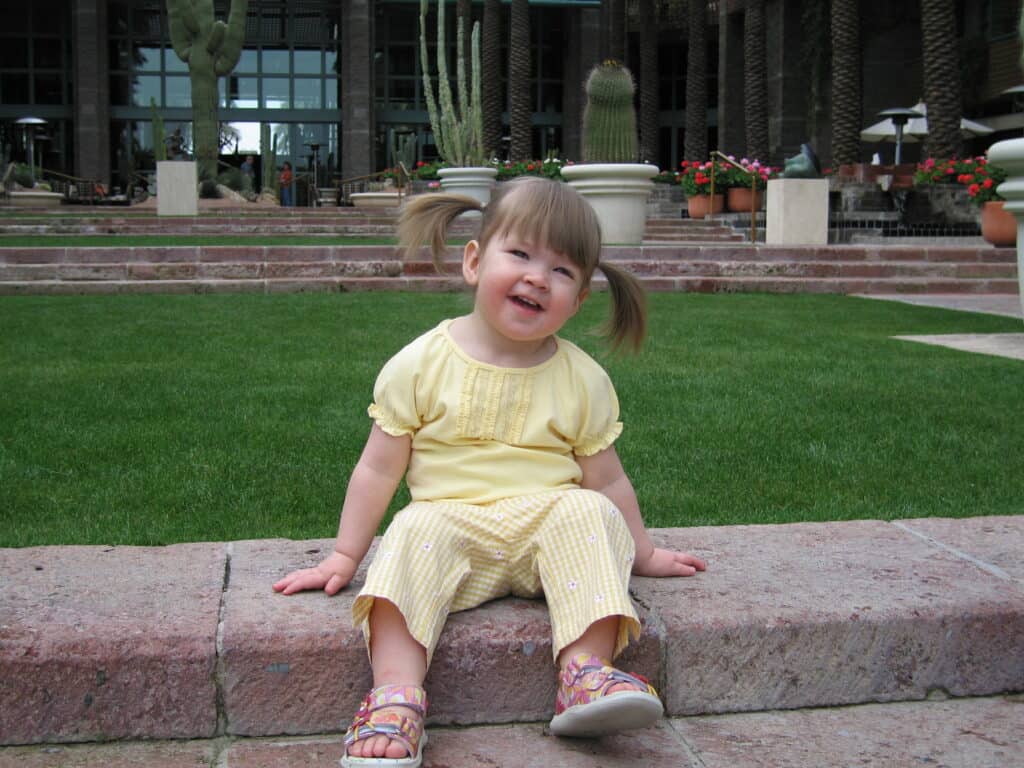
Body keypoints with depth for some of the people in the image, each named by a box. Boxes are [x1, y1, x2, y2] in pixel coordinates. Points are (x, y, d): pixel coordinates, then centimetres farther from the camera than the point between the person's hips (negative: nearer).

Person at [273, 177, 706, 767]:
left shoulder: (583, 380, 3)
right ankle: (396, 693, -40)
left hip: (547, 523, 1)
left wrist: (642, 552, 17)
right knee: (417, 532, -31)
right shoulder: (422, 365, -1)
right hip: (450, 524, -1)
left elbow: (606, 479, 13)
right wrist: (345, 556, 4)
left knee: (586, 513, -27)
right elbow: (378, 469, 4)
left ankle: (586, 673, -30)